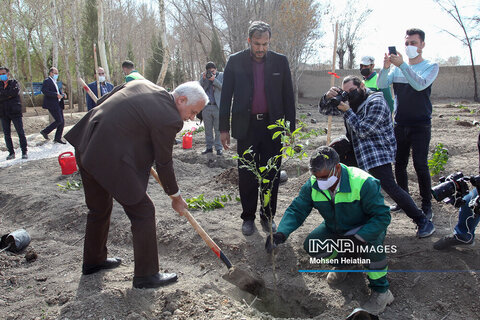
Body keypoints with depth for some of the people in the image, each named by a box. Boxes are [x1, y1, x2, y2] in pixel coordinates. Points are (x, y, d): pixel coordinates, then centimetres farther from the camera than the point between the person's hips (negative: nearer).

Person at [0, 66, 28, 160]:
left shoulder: (14, 83, 4)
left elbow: (15, 92, -15)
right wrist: (9, 95, -12)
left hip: (15, 111, -3)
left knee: (20, 132, -2)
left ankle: (24, 152, 5)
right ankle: (11, 153, 14)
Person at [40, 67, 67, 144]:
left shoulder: (55, 82, 21)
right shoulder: (47, 81, -8)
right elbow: (45, 91, -21)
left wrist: (63, 94, 5)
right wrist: (56, 95, -25)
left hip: (58, 104, 9)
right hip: (52, 105, -9)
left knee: (62, 122, 7)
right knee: (59, 121, -11)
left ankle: (58, 138, 15)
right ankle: (45, 132, 5)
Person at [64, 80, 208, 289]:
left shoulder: (142, 84, 8)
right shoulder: (168, 119, -15)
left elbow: (103, 101, 17)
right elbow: (163, 164, -6)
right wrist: (176, 197, 8)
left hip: (86, 149, 10)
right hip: (111, 160, -10)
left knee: (99, 209, 25)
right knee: (143, 212, 4)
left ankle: (93, 261, 44)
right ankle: (145, 275, 15)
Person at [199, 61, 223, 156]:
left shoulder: (221, 75, 8)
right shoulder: (203, 75, 13)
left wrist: (214, 79, -14)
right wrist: (203, 78, -9)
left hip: (217, 106, -2)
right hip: (206, 106, 3)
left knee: (218, 129, -1)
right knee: (208, 129, 8)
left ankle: (218, 148, 6)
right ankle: (209, 147, 16)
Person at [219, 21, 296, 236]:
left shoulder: (280, 61, 4)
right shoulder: (235, 61, 1)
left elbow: (288, 96, 6)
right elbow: (226, 96, 3)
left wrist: (291, 127, 3)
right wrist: (224, 128, 0)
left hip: (272, 126, 1)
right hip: (246, 126, 0)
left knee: (271, 175, 6)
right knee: (247, 175, 6)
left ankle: (268, 216, 23)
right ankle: (248, 217, 21)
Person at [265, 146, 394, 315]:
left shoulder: (362, 183, -32)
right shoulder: (313, 185, -18)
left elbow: (382, 216, -28)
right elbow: (296, 210, -16)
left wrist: (358, 238, -39)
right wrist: (281, 233, -34)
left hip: (366, 229, -4)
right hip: (336, 230, 5)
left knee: (372, 242, -37)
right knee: (311, 245, -17)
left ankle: (381, 290, -12)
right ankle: (343, 260, 16)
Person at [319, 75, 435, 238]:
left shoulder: (376, 103, -13)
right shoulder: (351, 101, 11)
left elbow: (362, 131, -19)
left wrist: (347, 111, -17)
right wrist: (328, 96, -9)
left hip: (378, 153, -9)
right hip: (359, 150, 9)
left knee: (390, 186, -16)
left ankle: (423, 221, -6)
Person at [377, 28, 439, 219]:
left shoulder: (431, 67, 0)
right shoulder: (397, 68, 11)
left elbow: (420, 84, -20)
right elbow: (381, 85, -4)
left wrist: (402, 65, -27)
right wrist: (386, 67, -22)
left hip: (420, 126, -4)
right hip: (400, 125, 4)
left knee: (420, 165, -8)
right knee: (399, 165, 8)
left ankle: (426, 206, 3)